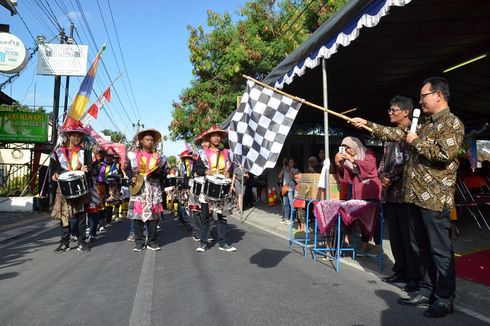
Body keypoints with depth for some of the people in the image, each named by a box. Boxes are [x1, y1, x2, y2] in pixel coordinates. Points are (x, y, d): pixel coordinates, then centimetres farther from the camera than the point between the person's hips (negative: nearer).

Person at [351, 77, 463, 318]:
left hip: (435, 197, -8)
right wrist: (367, 124, 19)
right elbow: (396, 134, 22)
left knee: (440, 250, 1)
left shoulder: (452, 123, -8)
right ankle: (427, 292, 27)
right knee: (420, 247, 14)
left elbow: (445, 155, -21)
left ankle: (445, 299, 16)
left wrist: (416, 142, -10)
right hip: (415, 195, 8)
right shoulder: (423, 123, 17)